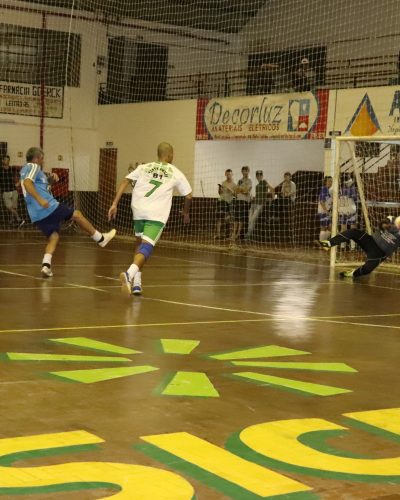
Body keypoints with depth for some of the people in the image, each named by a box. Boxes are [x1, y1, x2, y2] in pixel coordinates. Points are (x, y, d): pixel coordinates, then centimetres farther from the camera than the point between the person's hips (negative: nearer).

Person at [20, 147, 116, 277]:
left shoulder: (25, 169, 22)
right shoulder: (33, 167, -6)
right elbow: (27, 183, -25)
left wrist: (50, 179, 13)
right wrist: (40, 199, -31)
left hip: (36, 215, 9)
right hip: (48, 207, -9)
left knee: (53, 237, 12)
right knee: (76, 214, 9)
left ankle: (46, 265, -9)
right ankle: (101, 239, 21)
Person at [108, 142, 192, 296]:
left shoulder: (144, 167, 17)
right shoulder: (176, 173, 13)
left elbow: (125, 181, 5)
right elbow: (188, 196, 15)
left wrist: (114, 204, 3)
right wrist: (185, 213, 34)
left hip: (139, 211, 4)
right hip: (157, 215, -4)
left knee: (140, 244, 24)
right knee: (146, 247, -12)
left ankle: (136, 283, 18)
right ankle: (130, 273, -41)